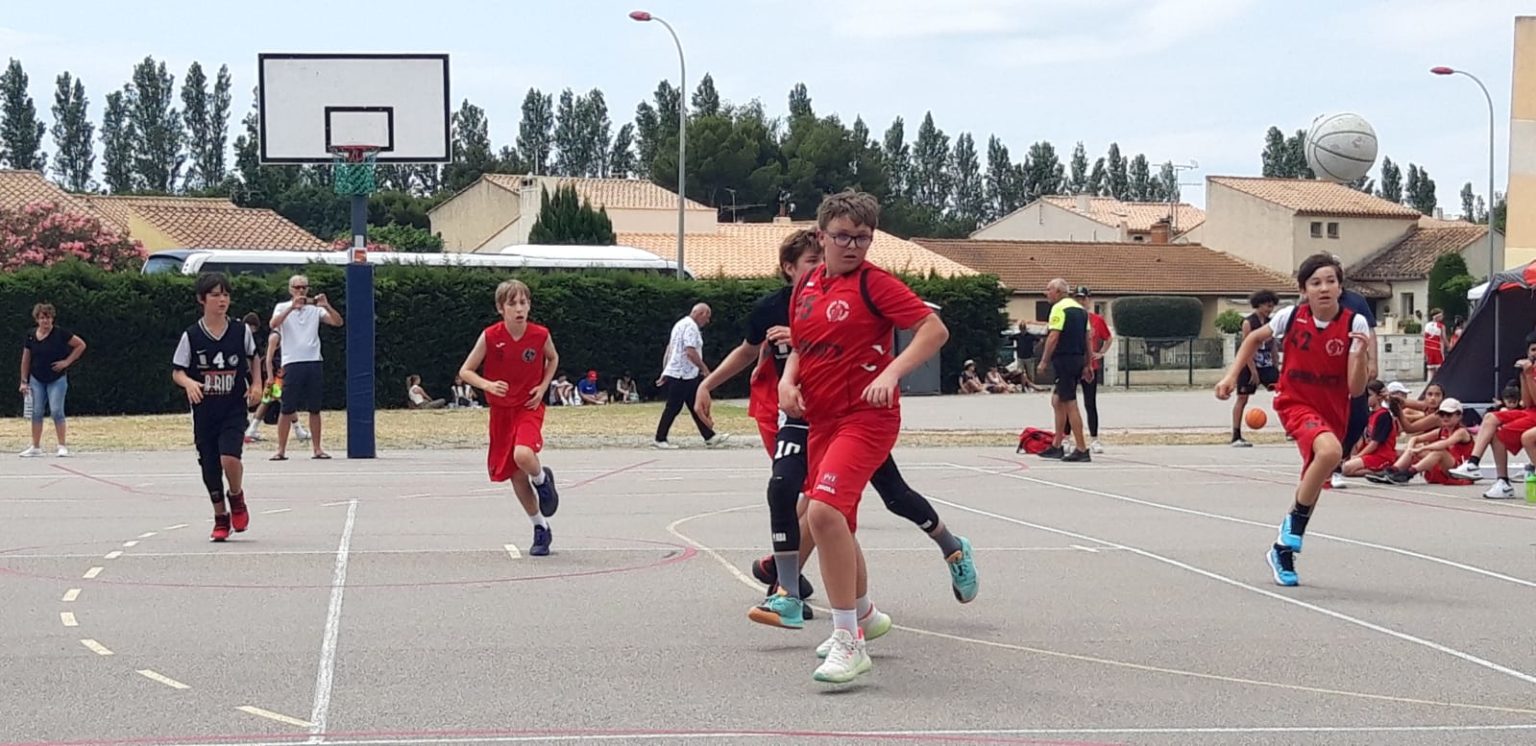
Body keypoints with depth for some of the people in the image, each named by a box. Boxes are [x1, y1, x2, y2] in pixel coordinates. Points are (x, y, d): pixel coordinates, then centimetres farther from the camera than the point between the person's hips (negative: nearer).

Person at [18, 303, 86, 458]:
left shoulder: (60, 333, -8)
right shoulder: (30, 336, 2)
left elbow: (81, 345, -2)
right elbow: (25, 360, 10)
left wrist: (67, 361, -8)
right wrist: (24, 381, 6)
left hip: (57, 379, -4)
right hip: (36, 380, 4)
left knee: (56, 411, -10)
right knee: (36, 412, 3)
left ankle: (63, 446, -3)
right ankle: (36, 447, 11)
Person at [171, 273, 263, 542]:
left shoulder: (241, 331, -2)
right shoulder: (191, 336, -4)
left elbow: (253, 358, 17)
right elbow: (177, 371, 0)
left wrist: (256, 384, 2)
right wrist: (189, 383, -21)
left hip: (234, 409, -1)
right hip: (204, 411, 1)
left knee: (229, 457, -21)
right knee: (210, 468, 6)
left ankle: (236, 497, 9)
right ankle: (221, 518, 24)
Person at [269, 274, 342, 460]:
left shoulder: (315, 309, 11)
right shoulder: (283, 308, 6)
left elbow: (338, 322, 1)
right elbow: (273, 324, -14)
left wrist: (326, 306, -15)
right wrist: (292, 307, -23)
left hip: (313, 362, 2)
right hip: (292, 363, -2)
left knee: (315, 408, 5)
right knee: (287, 409, -4)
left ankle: (317, 448, 11)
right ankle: (281, 450, -1)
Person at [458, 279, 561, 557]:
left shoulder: (540, 335, -11)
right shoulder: (490, 336, -14)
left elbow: (553, 359, 11)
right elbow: (465, 371, -7)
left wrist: (543, 387, -3)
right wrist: (488, 385, -25)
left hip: (529, 407, -2)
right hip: (501, 411, 2)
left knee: (523, 456, -31)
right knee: (516, 475, 7)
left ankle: (542, 479, 5)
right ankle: (541, 528, 24)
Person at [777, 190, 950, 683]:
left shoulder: (874, 284, -9)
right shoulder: (806, 286, 11)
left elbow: (935, 330, -15)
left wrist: (891, 372, -28)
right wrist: (788, 381, 3)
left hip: (866, 417, -8)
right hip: (821, 418, 8)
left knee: (824, 511, -25)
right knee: (825, 520, 18)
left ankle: (848, 643, -20)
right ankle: (861, 616, 44)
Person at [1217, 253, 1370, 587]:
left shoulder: (1355, 324, -12)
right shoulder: (1291, 317, -11)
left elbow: (1356, 389, -14)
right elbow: (1255, 338, 12)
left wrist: (1361, 354, -30)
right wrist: (1232, 375, 5)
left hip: (1333, 412, 3)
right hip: (1296, 403, -3)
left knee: (1312, 484, 13)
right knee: (1330, 450, -33)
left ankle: (1284, 547, 38)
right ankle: (1294, 526, -15)